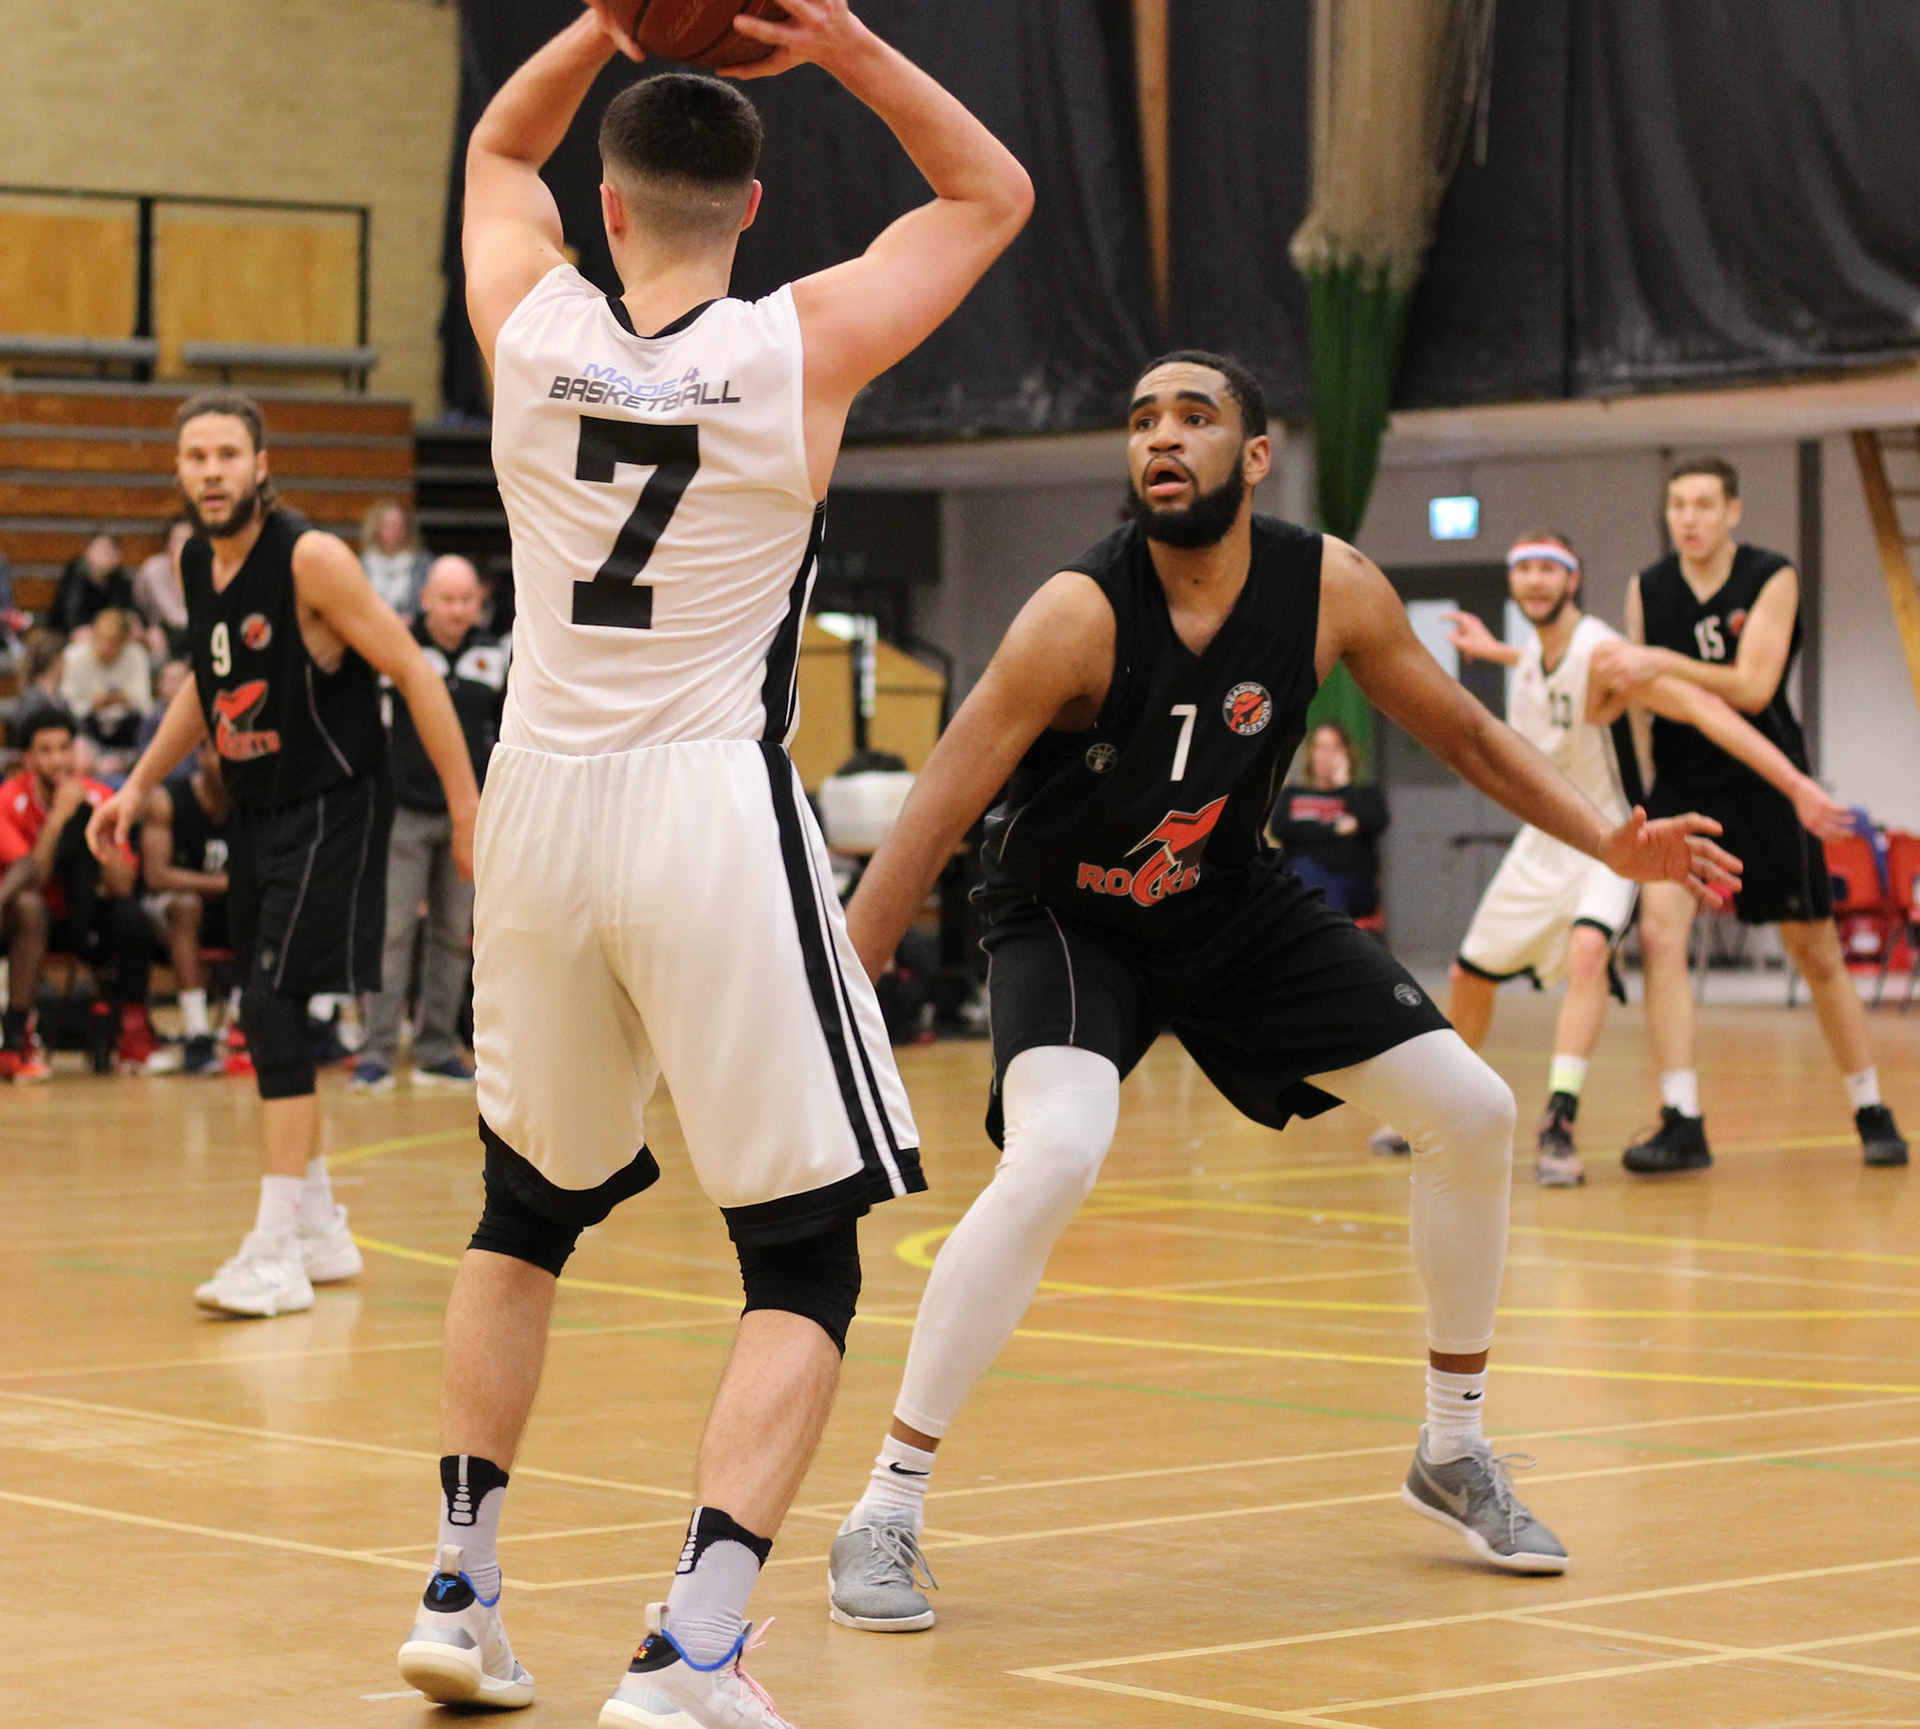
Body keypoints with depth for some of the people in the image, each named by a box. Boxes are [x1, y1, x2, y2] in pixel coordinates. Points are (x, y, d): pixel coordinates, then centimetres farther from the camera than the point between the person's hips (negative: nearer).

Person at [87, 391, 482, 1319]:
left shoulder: (311, 558, -19)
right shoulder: (195, 563, 3)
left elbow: (413, 673, -16)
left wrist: (468, 811, -18)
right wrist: (138, 787, 17)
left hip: (333, 809, -8)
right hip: (256, 813, 8)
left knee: (272, 1005, -16)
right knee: (270, 1015, 12)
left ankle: (277, 1257, -14)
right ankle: (321, 1232, 28)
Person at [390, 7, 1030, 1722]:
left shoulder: (531, 328, 2)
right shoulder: (803, 347, -5)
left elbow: (499, 148, 25)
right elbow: (994, 193, 10)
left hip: (539, 803, 4)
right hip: (716, 815, -4)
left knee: (527, 1211, 25)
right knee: (804, 1262, 2)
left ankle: (460, 1591, 29)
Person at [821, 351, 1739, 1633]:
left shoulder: (1330, 589, -15)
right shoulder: (1081, 617, -28)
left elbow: (1461, 730, 2)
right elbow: (934, 819, -27)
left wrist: (1610, 842, -10)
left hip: (1233, 903, 6)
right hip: (1069, 919, -5)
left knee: (1473, 1113, 2)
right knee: (1054, 1161, -31)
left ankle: (1454, 1451, 23)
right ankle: (886, 1514, -20)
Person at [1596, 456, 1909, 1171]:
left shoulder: (1771, 580, -9)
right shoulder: (1648, 589, 1)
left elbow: (1752, 688, -20)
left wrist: (1662, 664, -28)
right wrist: (1619, 678, -8)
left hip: (1766, 786, -2)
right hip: (1682, 787, 2)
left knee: (1817, 954, 7)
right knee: (1659, 931, -18)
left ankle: (1872, 1114, 23)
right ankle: (1682, 1125, -17)